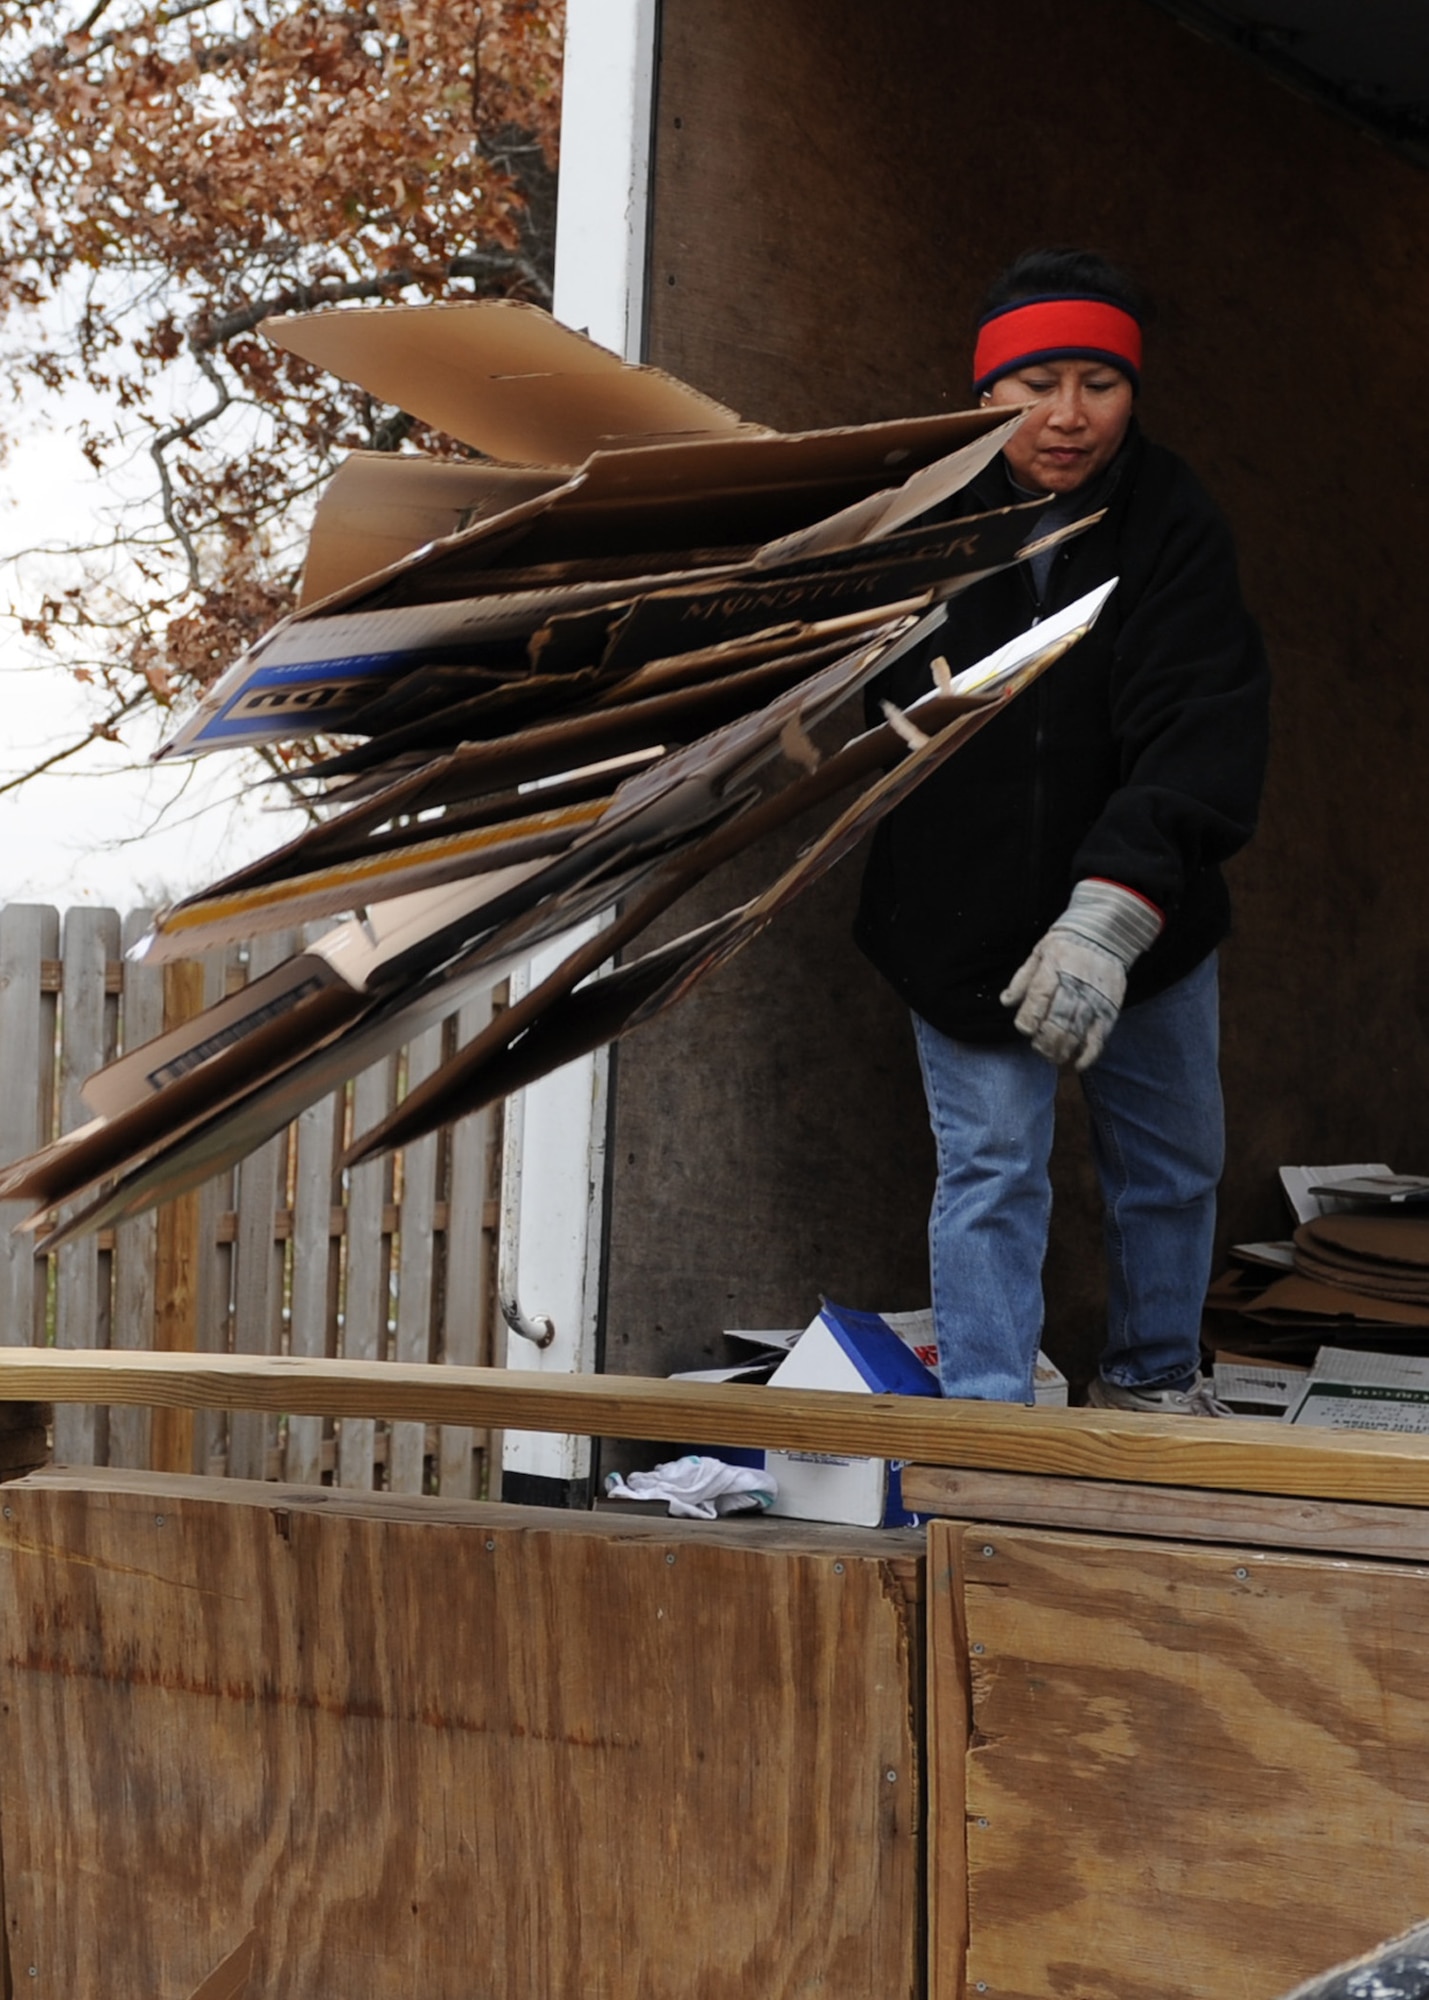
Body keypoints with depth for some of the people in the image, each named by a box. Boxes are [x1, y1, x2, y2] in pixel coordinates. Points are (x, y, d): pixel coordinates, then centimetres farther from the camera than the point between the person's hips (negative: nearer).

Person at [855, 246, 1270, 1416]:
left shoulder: (1172, 524, -16)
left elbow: (1202, 728, -27)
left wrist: (1115, 908, -38)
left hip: (1144, 913, 2)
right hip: (962, 915, -1)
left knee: (1172, 1160, 15)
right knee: (991, 1171, -3)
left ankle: (1152, 1380, 36)